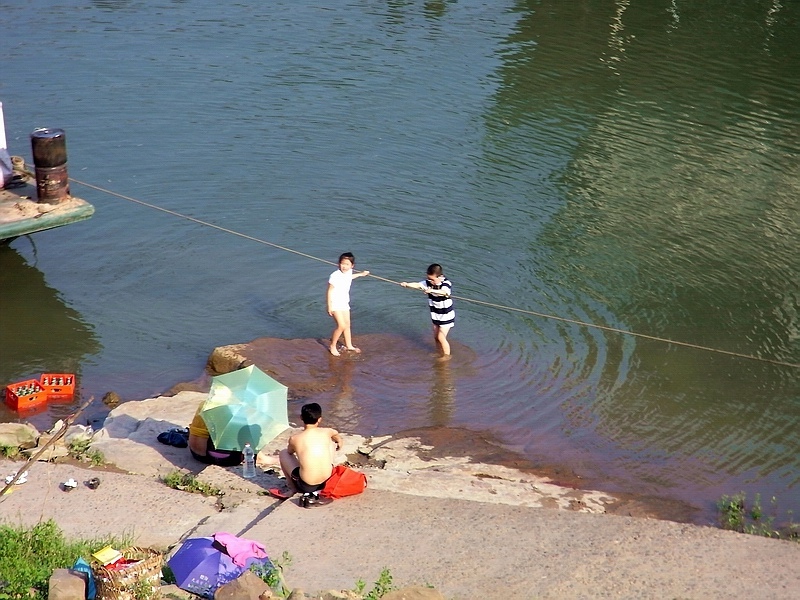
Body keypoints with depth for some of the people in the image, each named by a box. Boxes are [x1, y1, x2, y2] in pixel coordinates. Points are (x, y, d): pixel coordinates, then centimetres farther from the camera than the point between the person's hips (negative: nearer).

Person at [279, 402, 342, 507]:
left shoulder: (294, 439, -8)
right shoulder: (327, 432, -1)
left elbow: (290, 452, 17)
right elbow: (336, 435, 26)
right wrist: (339, 441, 50)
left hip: (305, 485, -1)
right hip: (327, 481, 1)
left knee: (283, 453, 20)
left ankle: (293, 488, 18)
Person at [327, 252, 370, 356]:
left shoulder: (349, 272, -2)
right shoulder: (335, 276, -24)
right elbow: (330, 291, -19)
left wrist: (361, 274, 36)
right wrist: (329, 306, -19)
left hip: (345, 303, 8)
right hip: (335, 304, -8)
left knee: (347, 325, 17)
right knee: (341, 326, -14)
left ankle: (349, 345, 34)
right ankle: (332, 346, 3)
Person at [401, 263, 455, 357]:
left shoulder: (446, 284, -25)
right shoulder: (429, 283, -7)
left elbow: (443, 292, -46)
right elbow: (418, 285, -19)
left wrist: (432, 290, -63)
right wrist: (407, 284, -38)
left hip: (446, 316, -7)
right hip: (435, 316, 7)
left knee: (441, 337, -9)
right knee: (436, 337, 16)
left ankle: (447, 355, 8)